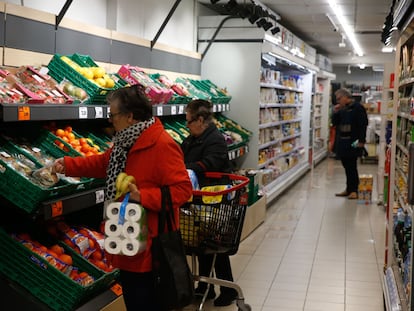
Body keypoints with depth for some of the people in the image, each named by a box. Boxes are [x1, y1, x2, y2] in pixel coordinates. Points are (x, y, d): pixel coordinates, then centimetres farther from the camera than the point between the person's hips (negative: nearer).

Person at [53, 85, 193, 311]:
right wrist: (68, 165, 16)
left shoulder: (162, 145, -24)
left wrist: (143, 196, -32)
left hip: (149, 244, -10)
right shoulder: (128, 141, 8)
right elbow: (105, 162, 23)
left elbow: (183, 189, -27)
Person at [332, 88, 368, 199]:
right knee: (346, 166, 10)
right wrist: (335, 113, 1)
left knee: (351, 166, -5)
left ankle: (354, 190, 1)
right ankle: (349, 189, 18)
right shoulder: (341, 109, 14)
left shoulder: (357, 107, -8)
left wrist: (361, 140, -19)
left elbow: (363, 124, -13)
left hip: (353, 143, -7)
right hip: (343, 142, 7)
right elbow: (335, 123, 17)